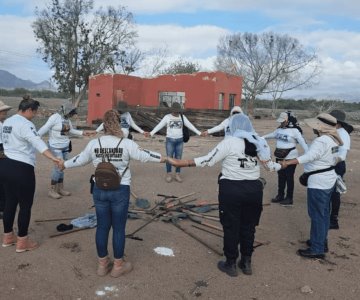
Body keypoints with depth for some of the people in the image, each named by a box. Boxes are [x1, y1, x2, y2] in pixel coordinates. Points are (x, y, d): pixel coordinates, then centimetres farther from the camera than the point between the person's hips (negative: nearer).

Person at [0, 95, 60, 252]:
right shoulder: (25, 124, -18)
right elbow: (38, 142, -34)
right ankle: (22, 242, 14)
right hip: (21, 168, -10)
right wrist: (53, 158, -45)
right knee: (25, 205, 4)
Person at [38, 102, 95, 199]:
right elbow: (44, 129, -20)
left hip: (65, 146, 7)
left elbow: (71, 130, 17)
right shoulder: (54, 117, -16)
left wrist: (83, 132, 10)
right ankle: (51, 190, 3)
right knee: (59, 166, -10)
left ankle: (60, 188, 24)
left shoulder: (67, 119, 5)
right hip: (56, 147, -7)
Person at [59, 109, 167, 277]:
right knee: (118, 228, 9)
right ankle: (118, 265, 21)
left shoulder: (94, 144, 0)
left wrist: (64, 165, 32)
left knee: (102, 227, 14)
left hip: (100, 190, 3)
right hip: (120, 190, -3)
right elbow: (144, 156, -5)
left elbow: (80, 159, 13)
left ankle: (102, 264, 28)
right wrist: (164, 158, 9)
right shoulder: (126, 144, -10)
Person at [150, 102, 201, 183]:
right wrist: (151, 133, -22)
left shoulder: (182, 117, 5)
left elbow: (190, 125, 3)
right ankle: (168, 174, 14)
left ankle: (177, 174, 15)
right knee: (169, 158, 1)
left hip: (179, 140, 2)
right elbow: (159, 125, -9)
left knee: (178, 158, 6)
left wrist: (199, 133, -4)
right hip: (170, 140, -2)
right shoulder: (167, 117, -2)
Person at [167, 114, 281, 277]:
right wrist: (282, 166, 33)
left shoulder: (229, 142, -10)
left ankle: (231, 264, 22)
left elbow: (207, 160, -13)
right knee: (248, 226, 18)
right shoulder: (259, 142, 3)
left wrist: (179, 162, -9)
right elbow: (270, 164, 10)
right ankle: (246, 262, 30)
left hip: (232, 189, -4)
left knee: (231, 227, 10)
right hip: (254, 189, 5)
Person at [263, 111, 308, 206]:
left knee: (289, 178, 2)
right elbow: (272, 135, 24)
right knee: (281, 176, 15)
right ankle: (280, 196, 27)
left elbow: (302, 142, -18)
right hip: (279, 157, 6)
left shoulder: (294, 130, -14)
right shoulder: (279, 129, 5)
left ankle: (289, 198, 13)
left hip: (290, 157, -6)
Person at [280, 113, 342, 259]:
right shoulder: (333, 140, 8)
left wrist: (288, 162, -45)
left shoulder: (321, 141, -23)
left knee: (317, 215, -3)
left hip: (318, 183, -10)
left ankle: (317, 249, 3)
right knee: (324, 213, 18)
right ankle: (322, 242, 30)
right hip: (328, 180, 10)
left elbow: (309, 156, -38)